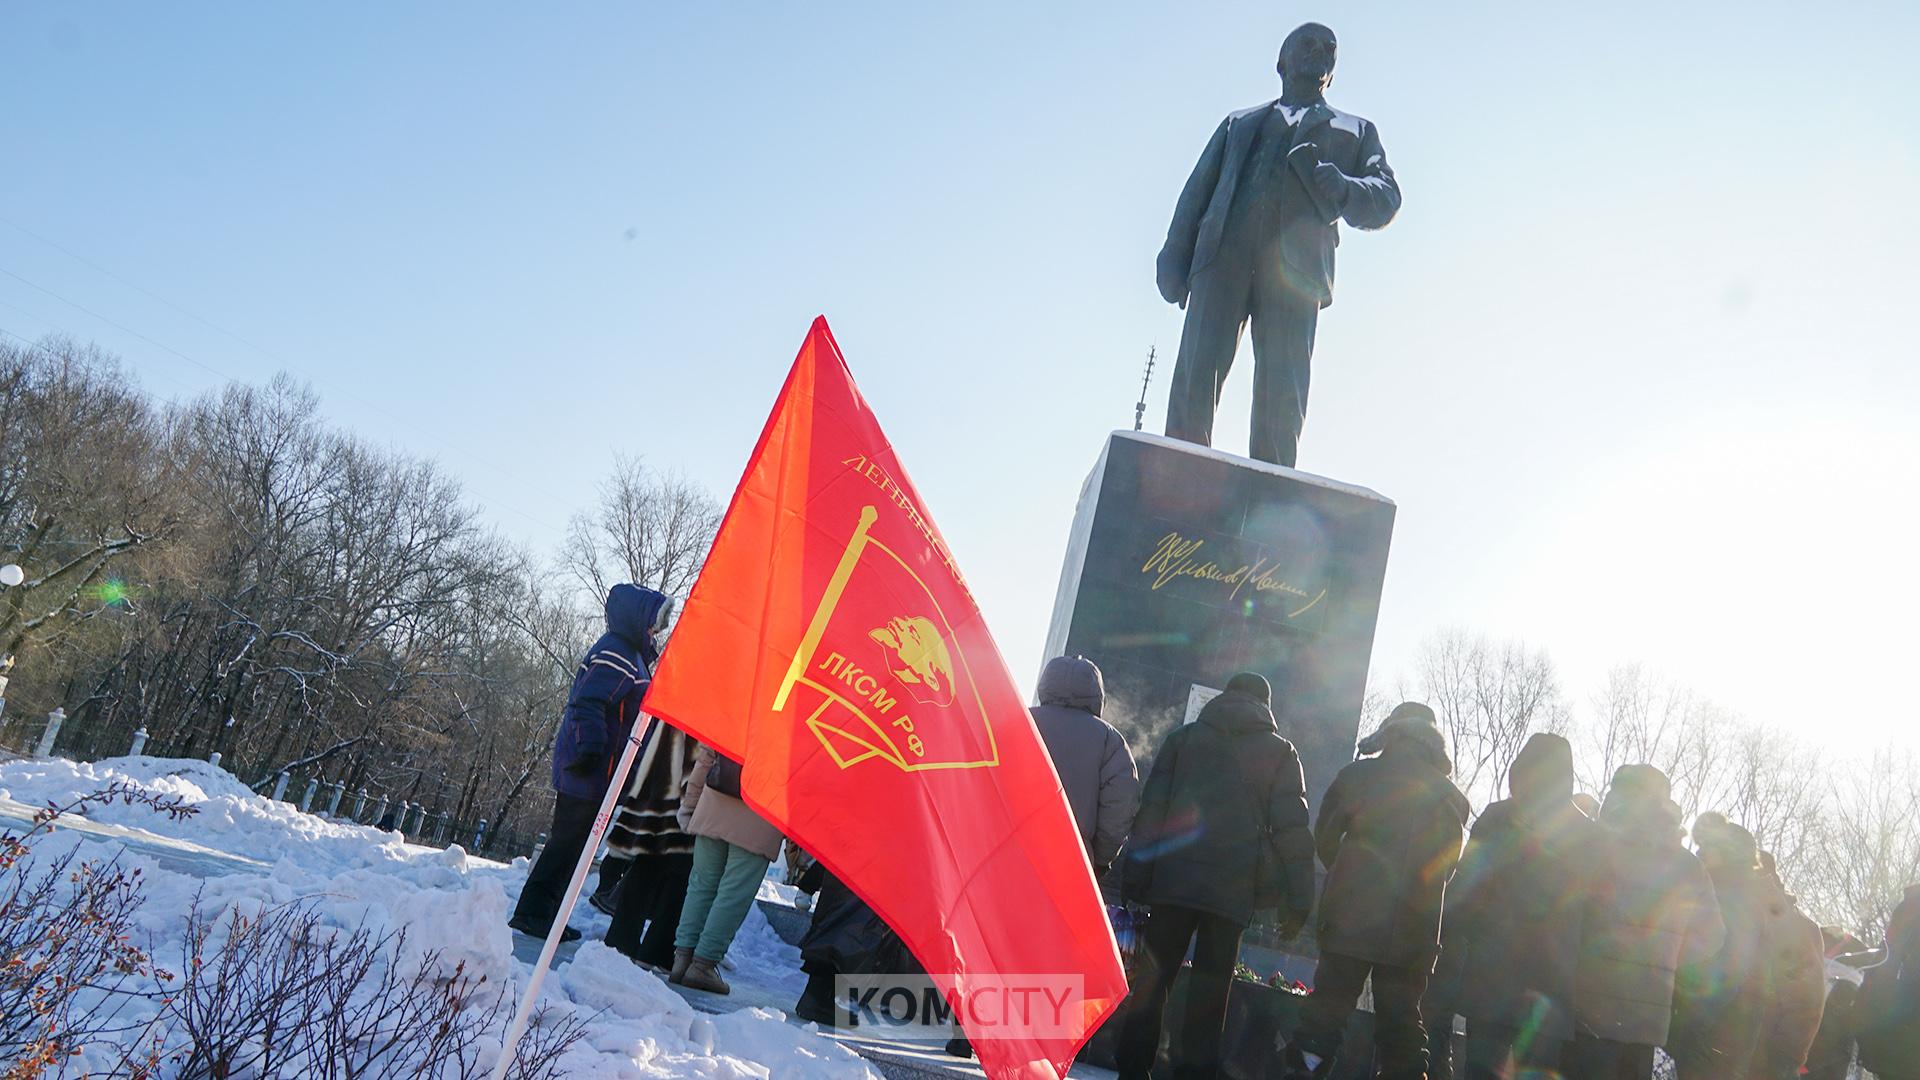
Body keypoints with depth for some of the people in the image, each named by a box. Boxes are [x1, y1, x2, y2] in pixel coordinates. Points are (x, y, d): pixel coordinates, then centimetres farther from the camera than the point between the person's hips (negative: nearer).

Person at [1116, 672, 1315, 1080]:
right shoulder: (1279, 752, 9)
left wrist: (1134, 877, 5)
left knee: (1153, 974, 5)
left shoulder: (1182, 739, 12)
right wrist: (1298, 902, 3)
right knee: (1211, 983, 4)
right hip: (1233, 888, -1)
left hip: (1172, 878, 1)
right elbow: (1292, 827, 2)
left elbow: (1150, 809, 6)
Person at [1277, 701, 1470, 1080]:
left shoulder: (1358, 775, 2)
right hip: (1413, 932, 2)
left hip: (1351, 918, -2)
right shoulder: (1452, 797, 7)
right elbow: (1447, 865, 8)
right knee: (1400, 1022, 9)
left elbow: (1324, 839, 6)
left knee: (1328, 1006, 0)